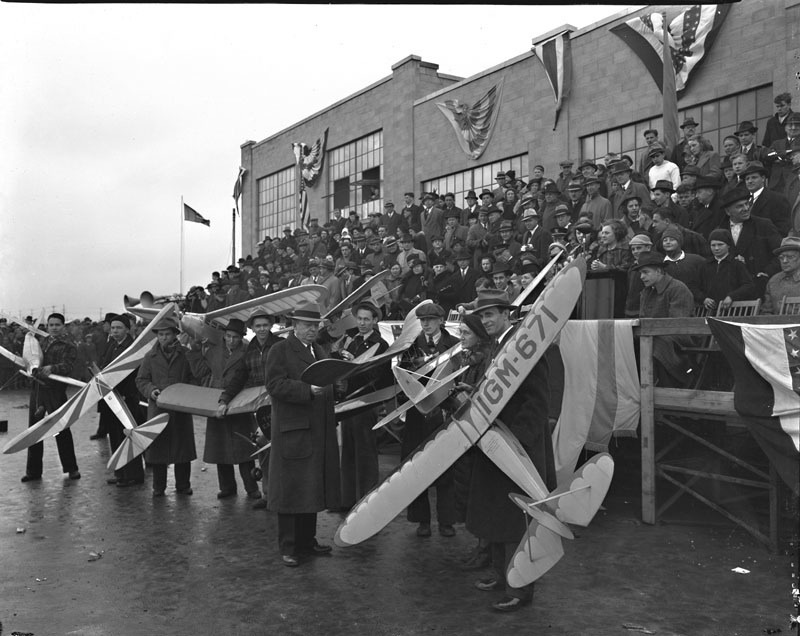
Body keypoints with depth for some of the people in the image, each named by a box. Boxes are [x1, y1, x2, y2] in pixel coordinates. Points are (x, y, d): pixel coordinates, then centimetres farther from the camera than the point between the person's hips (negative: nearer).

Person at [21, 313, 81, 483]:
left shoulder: (69, 346, -4)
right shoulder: (44, 341, 15)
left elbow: (67, 366, -17)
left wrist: (52, 368, -32)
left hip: (55, 391, -6)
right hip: (37, 388, 6)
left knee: (61, 430, 1)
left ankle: (71, 468, 14)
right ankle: (33, 471, 19)